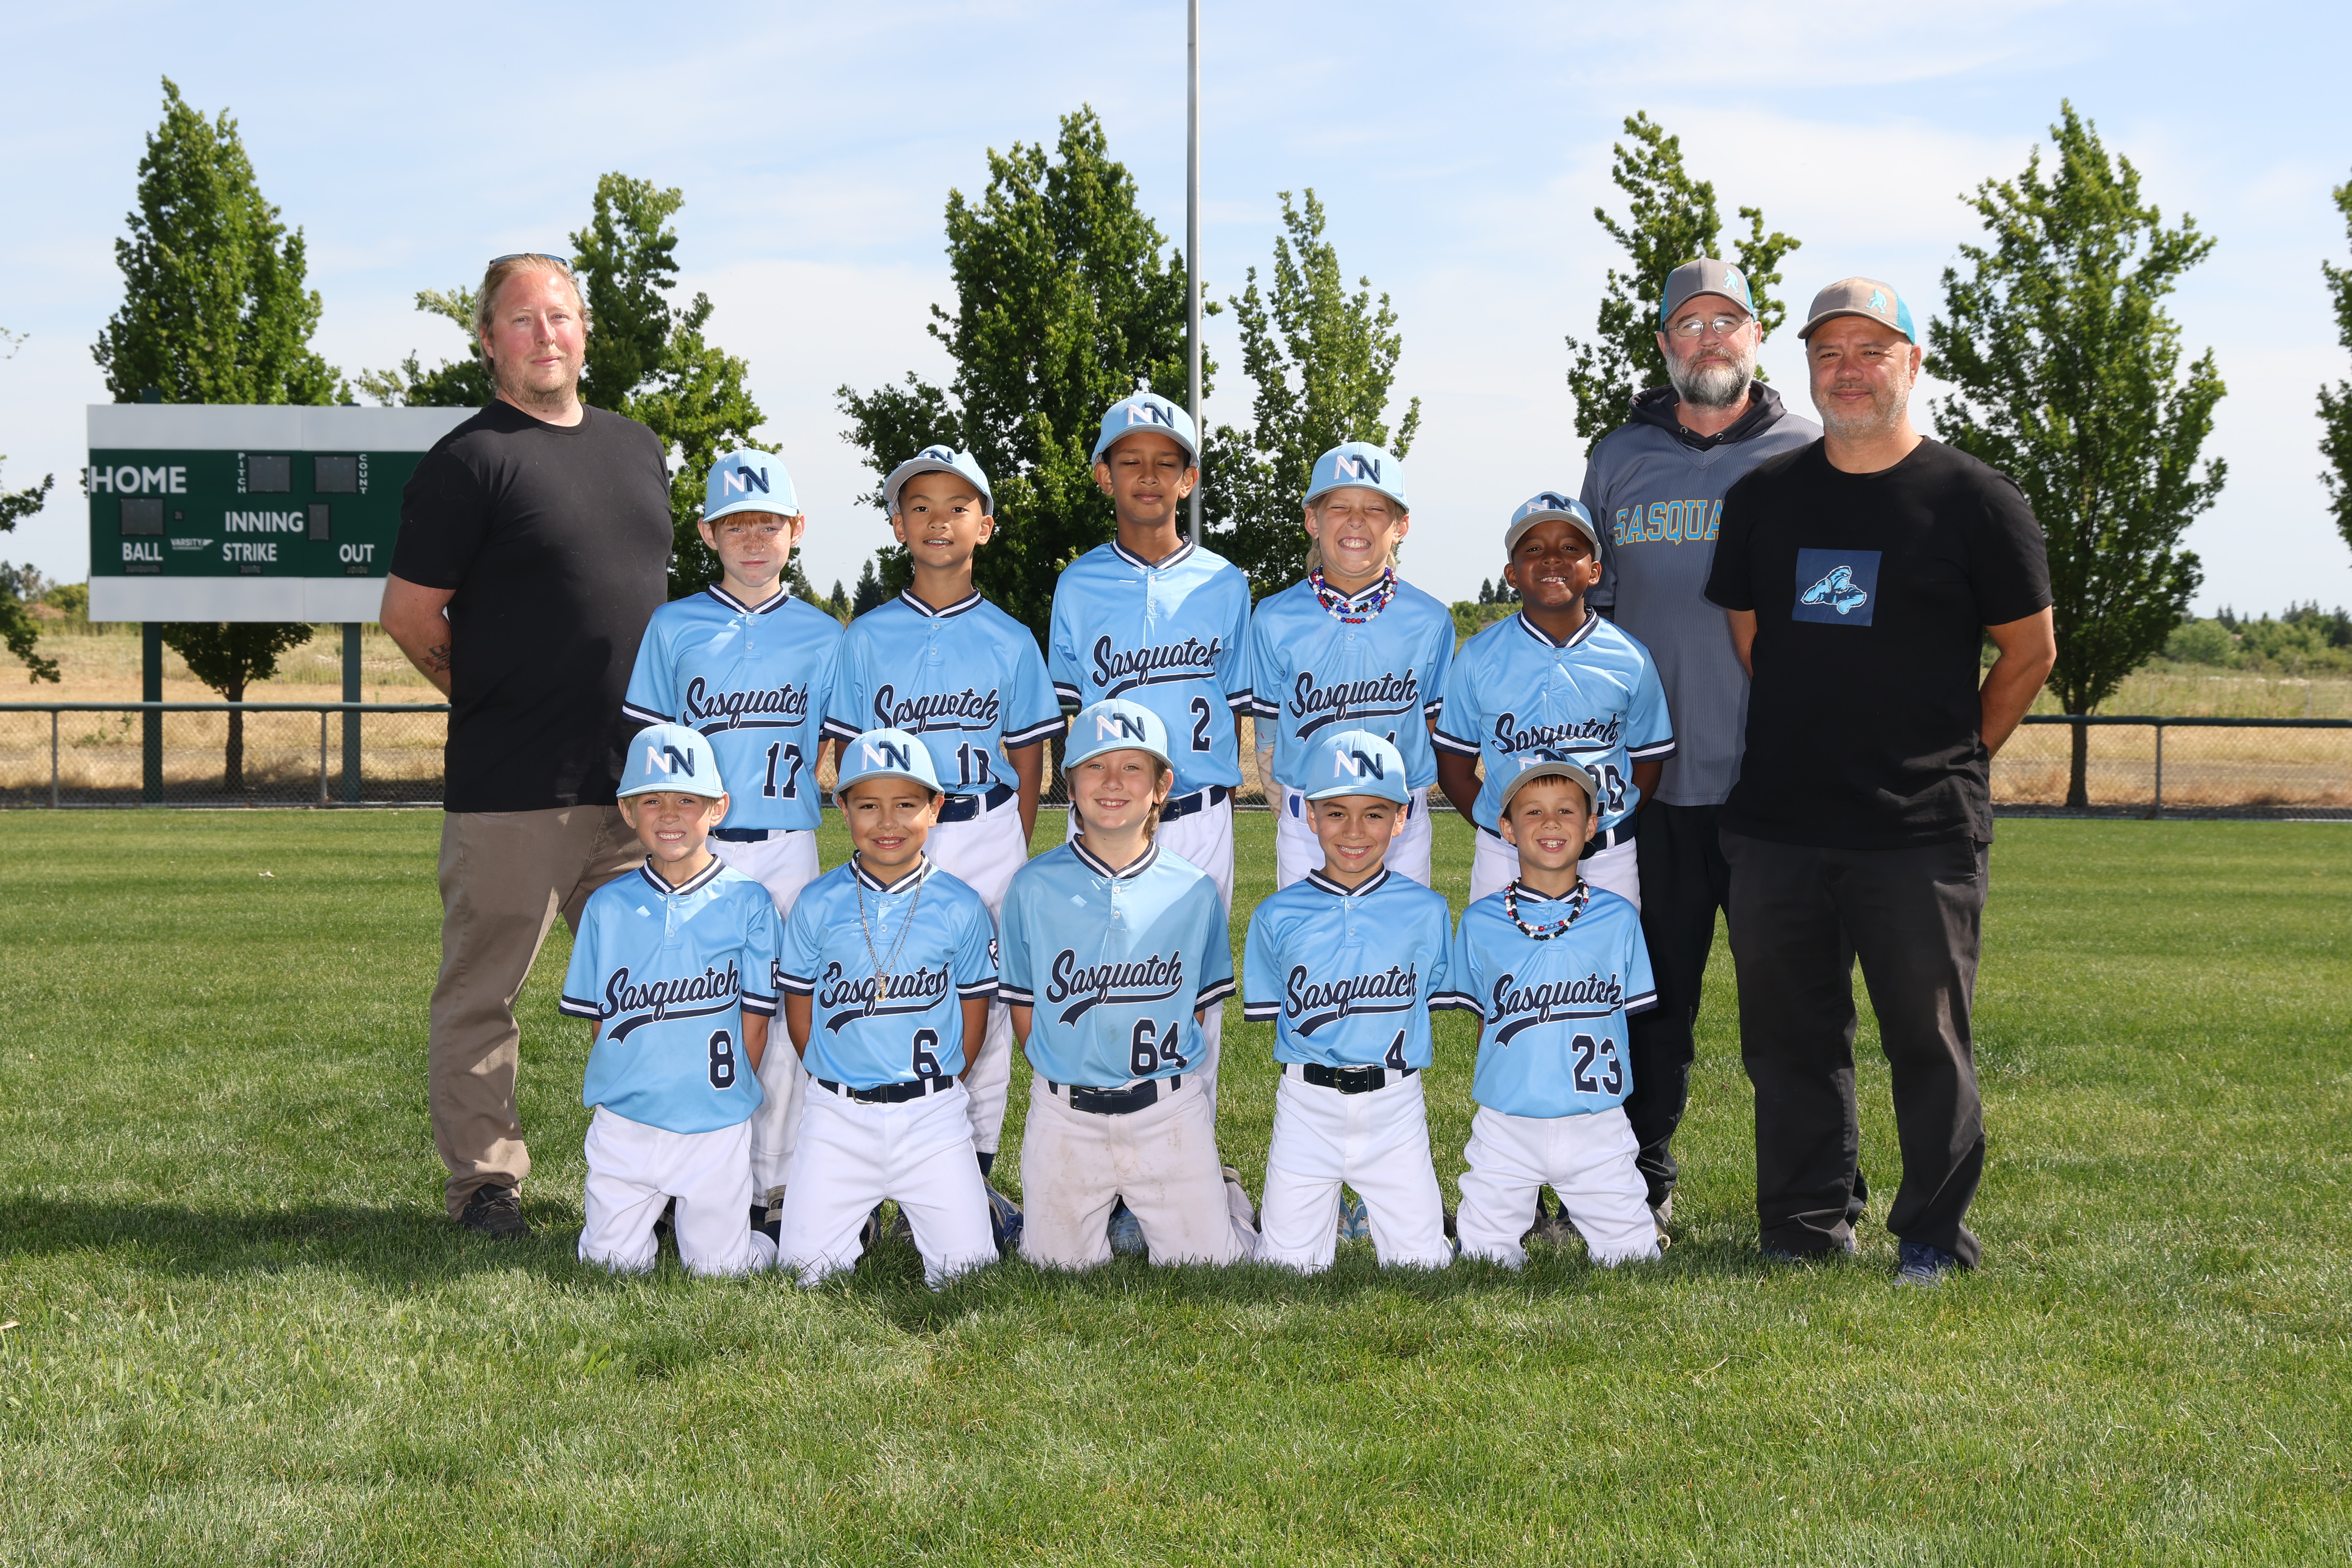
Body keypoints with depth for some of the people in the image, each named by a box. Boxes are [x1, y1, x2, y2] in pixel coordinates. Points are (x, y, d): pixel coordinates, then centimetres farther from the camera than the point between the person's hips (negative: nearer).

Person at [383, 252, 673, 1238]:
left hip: (634, 782, 6)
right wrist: (497, 701, 5)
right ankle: (485, 1184, 11)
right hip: (508, 789, -6)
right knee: (481, 993, 1)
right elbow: (409, 614, -5)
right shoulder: (469, 460, -6)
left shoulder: (637, 448, 15)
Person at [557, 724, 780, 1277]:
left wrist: (731, 1097, -2)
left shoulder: (748, 903, -2)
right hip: (624, 1121, 2)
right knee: (614, 1263, 1)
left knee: (718, 1267, -2)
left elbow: (754, 1022, 0)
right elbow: (599, 1021, 8)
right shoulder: (607, 906, 4)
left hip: (715, 1126, -2)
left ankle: (697, 1214, 29)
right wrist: (613, 1091, 0)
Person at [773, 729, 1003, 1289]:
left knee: (963, 1265, -8)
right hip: (837, 1114, 0)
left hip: (932, 1112, 0)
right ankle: (860, 1207, 23)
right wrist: (838, 1087, 7)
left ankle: (915, 1207, 22)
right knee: (807, 1265, -8)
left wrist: (934, 1091, 7)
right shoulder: (817, 905, 0)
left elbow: (973, 1017, 7)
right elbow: (799, 1012, 8)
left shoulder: (960, 907, -1)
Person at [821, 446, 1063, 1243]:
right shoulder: (867, 637, 5)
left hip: (986, 834, 1)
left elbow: (1028, 762, 8)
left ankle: (975, 1175, 12)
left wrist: (1010, 854, 3)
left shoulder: (1010, 640, 6)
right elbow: (850, 753, 5)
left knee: (984, 1000, 3)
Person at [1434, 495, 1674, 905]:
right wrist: (1504, 830, -6)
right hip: (1504, 860, 0)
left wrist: (1607, 829, -2)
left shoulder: (1631, 661, 2)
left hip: (1608, 860, 0)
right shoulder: (1478, 658, 1)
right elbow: (1454, 768, 5)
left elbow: (1647, 764, 9)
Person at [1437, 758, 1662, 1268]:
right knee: (1485, 1262, -2)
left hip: (1596, 1129, 0)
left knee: (1632, 1255, 0)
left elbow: (1627, 1015, 9)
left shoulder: (1619, 918, 3)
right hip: (1507, 1126, 0)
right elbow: (1484, 1023, 11)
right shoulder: (1480, 922, 3)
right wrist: (1495, 1089, 4)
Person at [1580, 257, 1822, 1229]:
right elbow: (1585, 609, 18)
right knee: (1653, 993, 8)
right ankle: (1642, 1184, 20)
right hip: (1653, 779, 2)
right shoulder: (1620, 461, 12)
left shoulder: (1806, 457, 4)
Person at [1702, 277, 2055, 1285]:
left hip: (1921, 833, -4)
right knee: (1789, 1038, 9)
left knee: (1929, 1040, 1)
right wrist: (1805, 749, 14)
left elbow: (2029, 652, 5)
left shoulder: (1976, 502, -1)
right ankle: (1805, 1229, 20)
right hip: (1775, 823, 4)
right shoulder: (1765, 496, 9)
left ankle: (1934, 1236, 12)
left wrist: (1952, 764, 6)